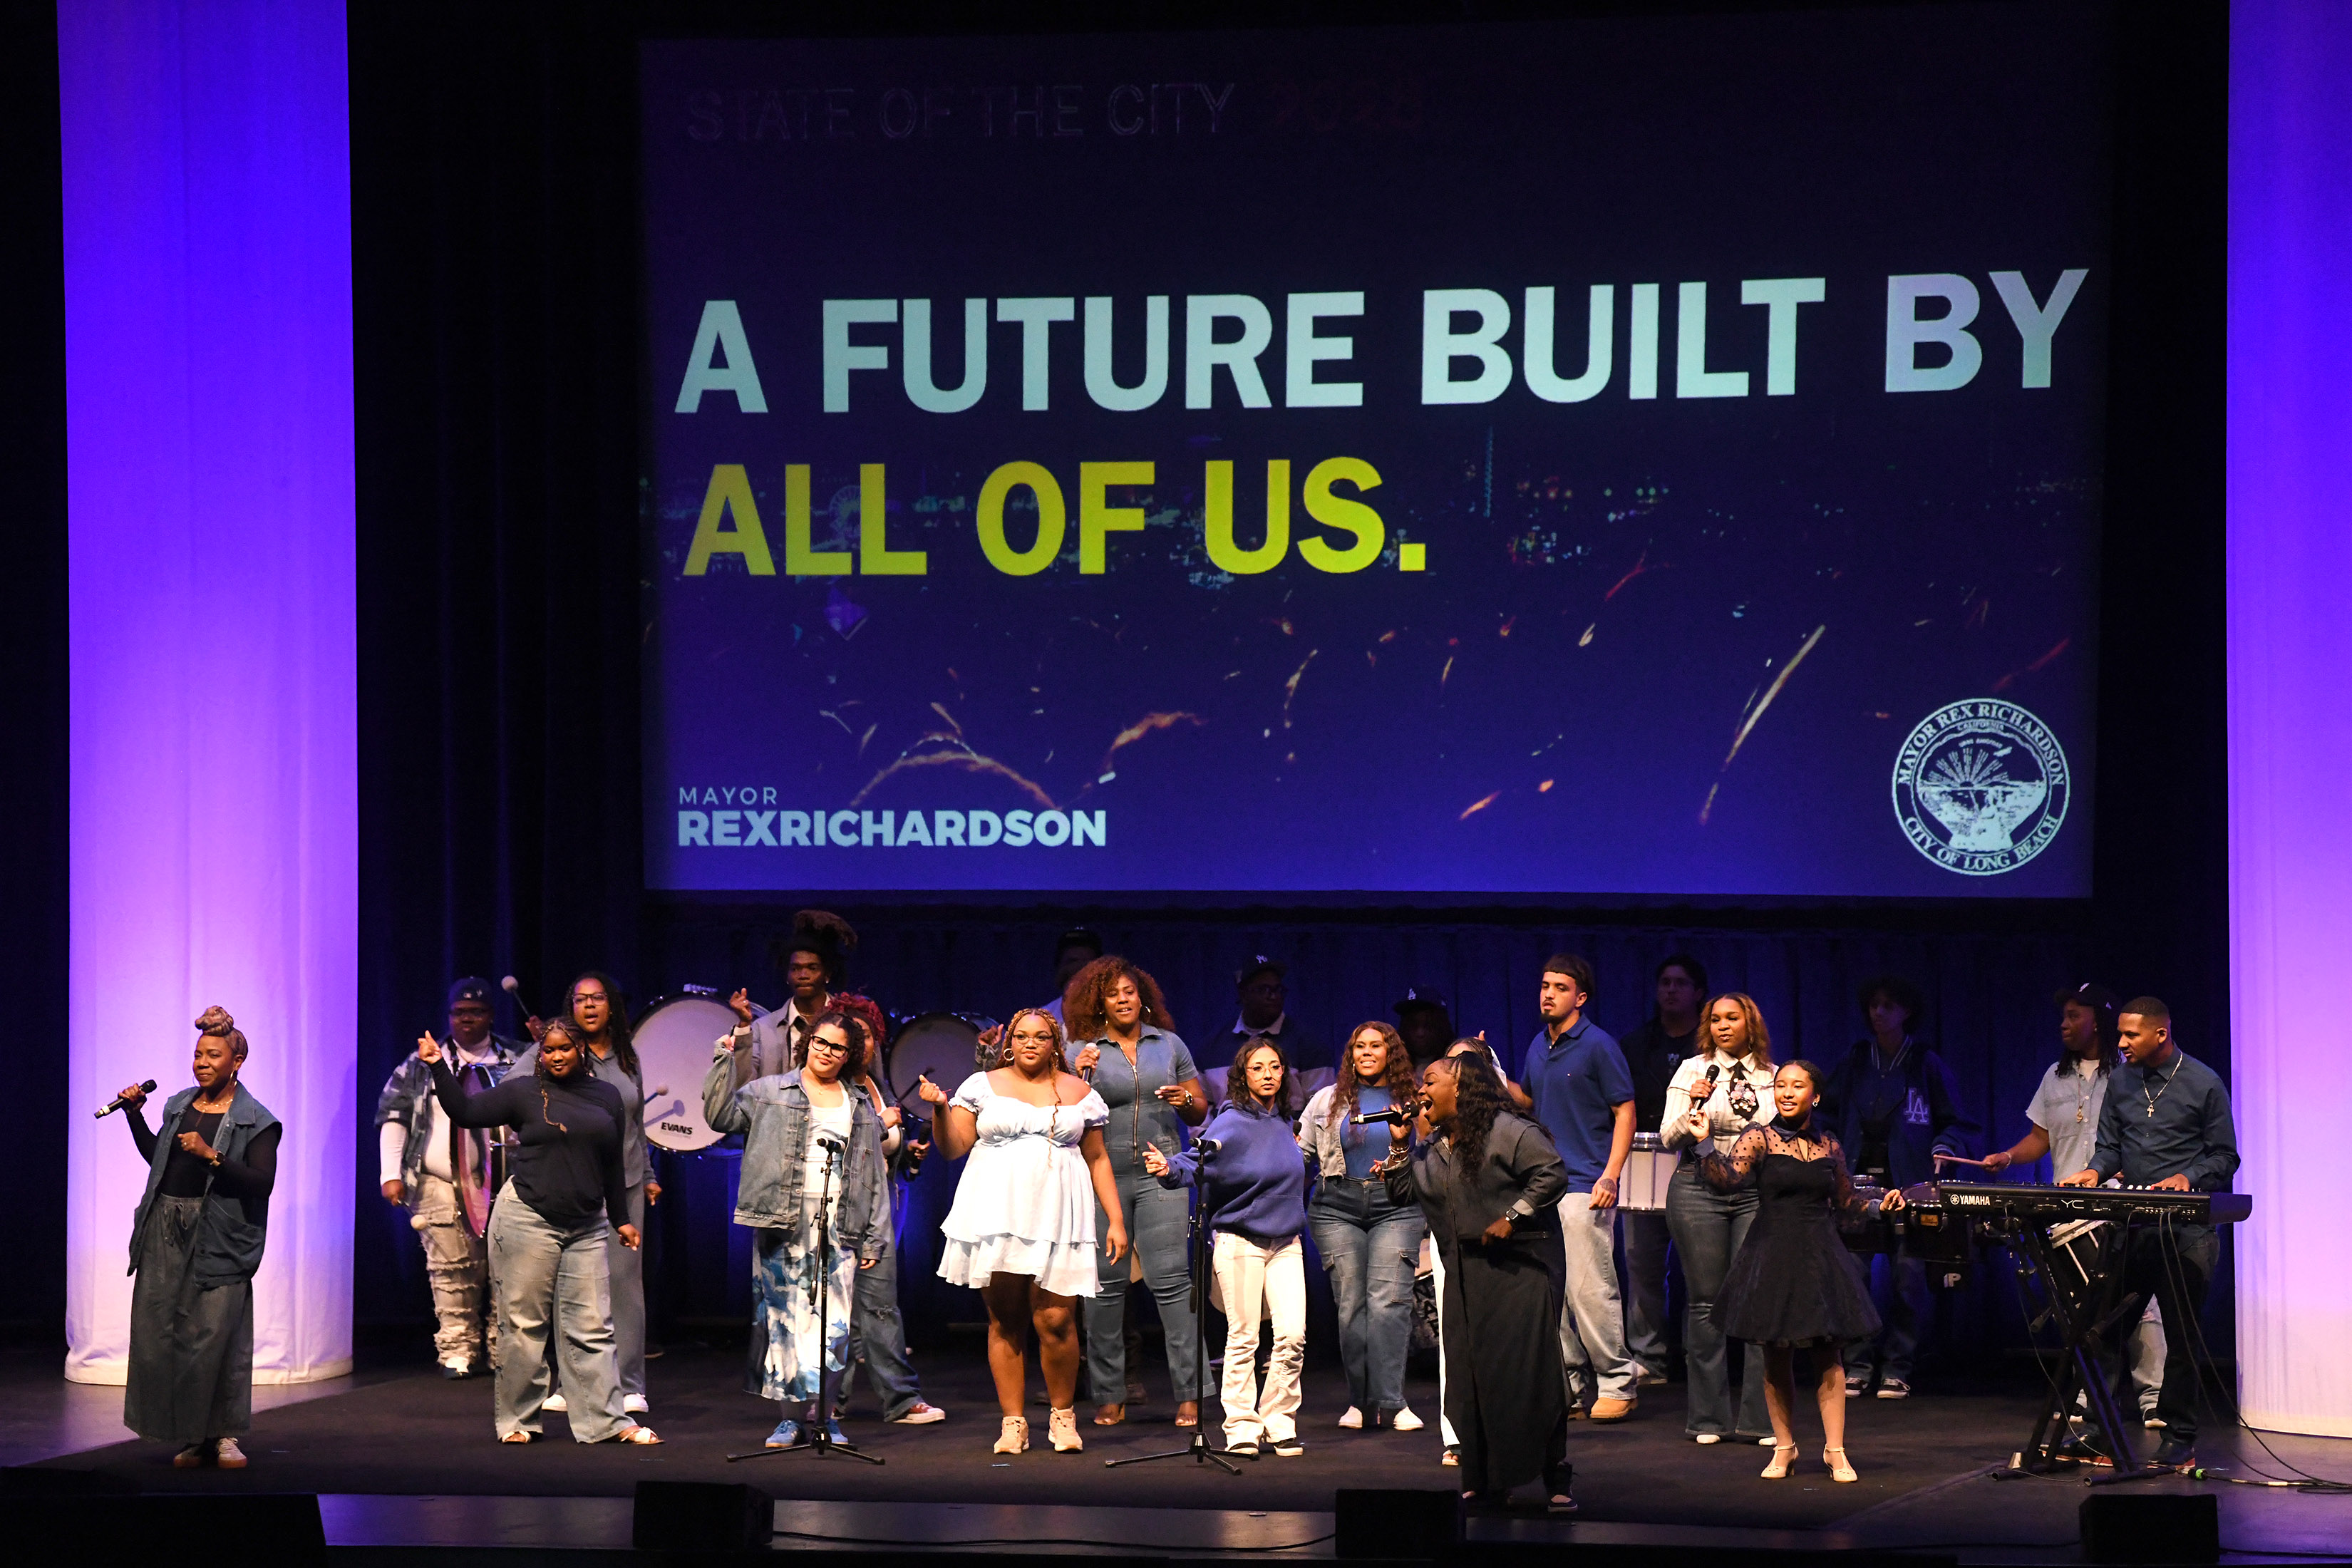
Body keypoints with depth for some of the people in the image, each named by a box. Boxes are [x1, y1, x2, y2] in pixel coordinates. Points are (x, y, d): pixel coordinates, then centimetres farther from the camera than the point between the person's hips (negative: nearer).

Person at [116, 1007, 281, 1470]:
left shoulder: (255, 1121, -3)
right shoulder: (179, 1106, 14)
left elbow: (262, 1182, -12)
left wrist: (212, 1156, -21)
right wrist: (135, 1117, 17)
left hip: (218, 1236, -6)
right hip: (166, 1228, 6)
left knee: (215, 1335, -9)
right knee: (160, 1331, 1)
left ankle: (224, 1435, 3)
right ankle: (192, 1436, 9)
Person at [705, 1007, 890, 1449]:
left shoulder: (862, 1107, 18)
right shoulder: (770, 1093, 11)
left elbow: (874, 1177, 16)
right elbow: (720, 1114, 1)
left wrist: (873, 1241, 12)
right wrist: (725, 1060, -5)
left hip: (839, 1228, 2)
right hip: (783, 1225, -2)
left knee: (833, 1325, -6)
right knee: (784, 1315, -3)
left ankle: (821, 1413, 2)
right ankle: (791, 1415, 2)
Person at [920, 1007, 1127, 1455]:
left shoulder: (1079, 1093, 13)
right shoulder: (983, 1086, 10)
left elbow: (1098, 1160, 15)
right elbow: (953, 1148, 7)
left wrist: (1116, 1220, 9)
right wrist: (941, 1109, -10)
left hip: (1057, 1217, 0)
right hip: (996, 1216, 0)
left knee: (1055, 1321, -10)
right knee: (1004, 1322, -1)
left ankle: (1062, 1415, 8)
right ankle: (1013, 1423, 6)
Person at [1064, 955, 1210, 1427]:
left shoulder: (1169, 1045, 12)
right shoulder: (1084, 1051, 6)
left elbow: (1199, 1113, 16)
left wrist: (1186, 1099, -6)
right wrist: (1079, 1078, -14)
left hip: (1159, 1173, 0)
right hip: (1102, 1172, 0)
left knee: (1170, 1277, -8)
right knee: (1106, 1282, -1)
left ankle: (1189, 1393, -7)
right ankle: (1109, 1397, 6)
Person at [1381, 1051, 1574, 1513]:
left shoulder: (1507, 1131, -9)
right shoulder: (1431, 1147, 15)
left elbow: (1552, 1173, -16)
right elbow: (1403, 1191, 17)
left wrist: (1511, 1218, -17)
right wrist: (1399, 1145, 8)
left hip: (1513, 1272, -7)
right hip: (1462, 1277, 8)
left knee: (1527, 1375, -8)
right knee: (1469, 1380, 6)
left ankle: (1555, 1483, -2)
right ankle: (1485, 1483, 14)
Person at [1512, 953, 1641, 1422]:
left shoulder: (1598, 1045, -7)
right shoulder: (1539, 1046, 14)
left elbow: (1625, 1112, -8)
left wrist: (1610, 1175, -16)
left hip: (1585, 1185, -7)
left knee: (1589, 1288, -10)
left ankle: (1617, 1382, 0)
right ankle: (1572, 1385, 14)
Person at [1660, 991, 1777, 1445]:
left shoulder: (1772, 1076, 11)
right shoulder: (1693, 1070, 5)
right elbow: (1669, 1138, 2)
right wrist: (1692, 1109, -16)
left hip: (1758, 1190, 1)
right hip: (1699, 1188, -1)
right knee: (1706, 1302, 0)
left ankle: (1760, 1416, 0)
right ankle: (1710, 1418, 7)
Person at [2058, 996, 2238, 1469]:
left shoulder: (2204, 1084, -3)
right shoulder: (2120, 1080, 10)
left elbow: (2225, 1156, 0)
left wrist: (2187, 1178, -16)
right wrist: (2096, 1170, -5)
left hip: (2186, 1230, -4)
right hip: (2130, 1225, 4)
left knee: (2181, 1335, 1)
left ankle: (2179, 1438, 9)